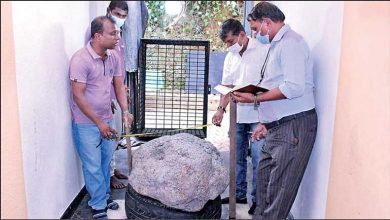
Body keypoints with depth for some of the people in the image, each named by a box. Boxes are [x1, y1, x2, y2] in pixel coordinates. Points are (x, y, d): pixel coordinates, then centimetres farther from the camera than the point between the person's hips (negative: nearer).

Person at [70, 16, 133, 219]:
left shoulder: (114, 56, -1)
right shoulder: (80, 60, -22)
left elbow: (119, 86, 5)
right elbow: (78, 96, -21)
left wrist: (125, 111, -10)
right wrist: (99, 123, -21)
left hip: (106, 119, 6)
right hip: (86, 124, -6)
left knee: (105, 162, 18)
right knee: (93, 167, 4)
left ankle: (104, 197, 36)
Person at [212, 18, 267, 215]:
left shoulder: (261, 52, -10)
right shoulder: (230, 57, 11)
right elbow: (226, 86, 13)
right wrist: (221, 109, 2)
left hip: (258, 115, -6)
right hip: (238, 115, 7)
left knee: (257, 158, -2)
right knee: (238, 157, 15)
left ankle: (257, 199, 14)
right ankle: (239, 194, 30)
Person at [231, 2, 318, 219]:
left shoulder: (290, 42, -10)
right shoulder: (276, 45, 20)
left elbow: (294, 87, -22)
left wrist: (255, 98, -15)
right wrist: (265, 123, 17)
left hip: (294, 126, -10)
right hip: (278, 126, 10)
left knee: (279, 188, -3)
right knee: (265, 178, 17)